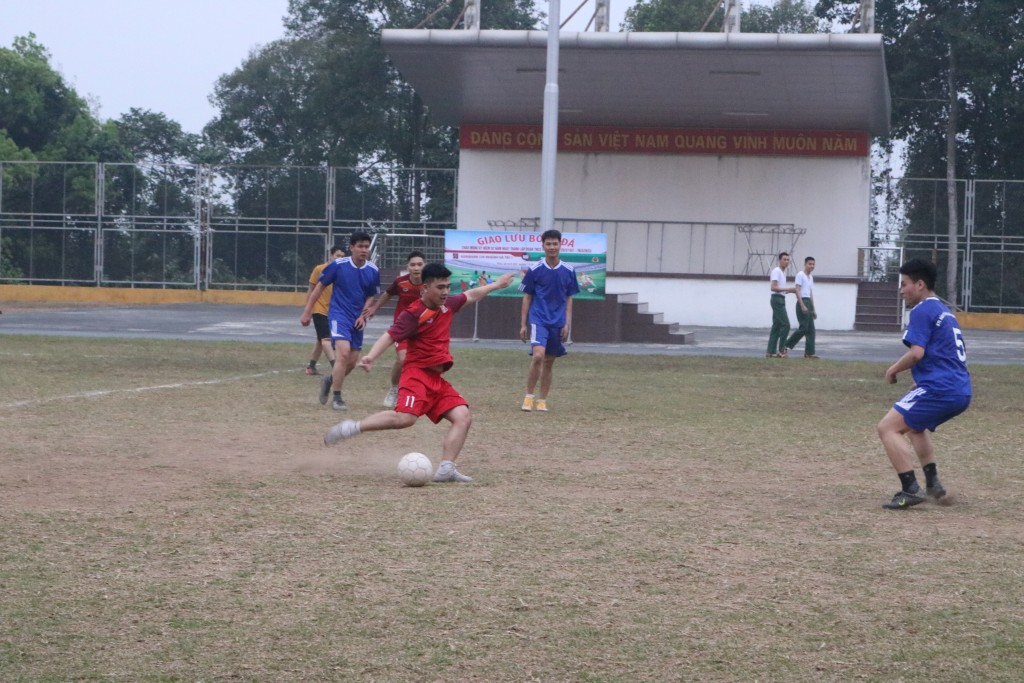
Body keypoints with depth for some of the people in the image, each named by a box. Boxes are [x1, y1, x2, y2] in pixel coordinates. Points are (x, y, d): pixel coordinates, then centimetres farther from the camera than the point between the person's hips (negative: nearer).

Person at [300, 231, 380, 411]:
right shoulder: (338, 265, -11)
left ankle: (330, 380, 39)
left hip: (357, 320, 5)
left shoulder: (373, 271, -2)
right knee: (344, 352, -23)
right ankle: (337, 398, -12)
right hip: (338, 314, -5)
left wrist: (363, 316, -4)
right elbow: (319, 287, -1)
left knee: (352, 362, 7)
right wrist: (307, 312, -1)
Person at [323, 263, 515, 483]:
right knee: (405, 418, -28)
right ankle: (353, 427, -13)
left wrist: (496, 285, 42)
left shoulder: (448, 304, 11)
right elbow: (390, 336, -20)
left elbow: (470, 296, 30)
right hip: (417, 373, -8)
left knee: (463, 417, -9)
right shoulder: (413, 314, -12)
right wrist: (371, 356, -37)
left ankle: (446, 469, -13)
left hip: (437, 379, 8)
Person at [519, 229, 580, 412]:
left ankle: (542, 400, 17)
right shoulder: (535, 270, -3)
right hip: (538, 320, -3)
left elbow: (569, 299, 10)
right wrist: (523, 324, 1)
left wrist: (567, 323, 2)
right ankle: (529, 396, -7)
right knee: (538, 356, -20)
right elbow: (527, 297, 3)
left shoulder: (568, 271, 4)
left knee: (549, 362, 7)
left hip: (558, 323, 3)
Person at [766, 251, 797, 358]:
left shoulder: (783, 272, 19)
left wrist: (789, 291, 11)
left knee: (777, 326, 8)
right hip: (777, 299, -10)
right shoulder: (776, 271, -12)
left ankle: (771, 351, 7)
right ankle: (781, 350, -7)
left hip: (780, 300, 10)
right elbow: (773, 288, -21)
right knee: (785, 324, -11)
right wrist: (788, 289, -24)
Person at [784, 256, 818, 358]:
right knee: (803, 328, -12)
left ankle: (809, 353, 5)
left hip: (809, 303, 9)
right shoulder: (800, 275, -6)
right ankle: (787, 345, -2)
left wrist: (813, 309, 20)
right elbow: (797, 290, -14)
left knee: (811, 329, 4)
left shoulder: (811, 277, 20)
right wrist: (802, 305, -22)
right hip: (802, 302, -9)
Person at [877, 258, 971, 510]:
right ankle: (933, 484, 24)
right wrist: (923, 380, 25)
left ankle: (910, 490, -17)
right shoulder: (944, 312, 22)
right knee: (913, 424, 32)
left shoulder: (923, 311, -8)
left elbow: (917, 352, -18)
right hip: (960, 391, 10)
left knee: (887, 428, -8)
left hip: (941, 389, -10)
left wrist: (893, 369, -2)